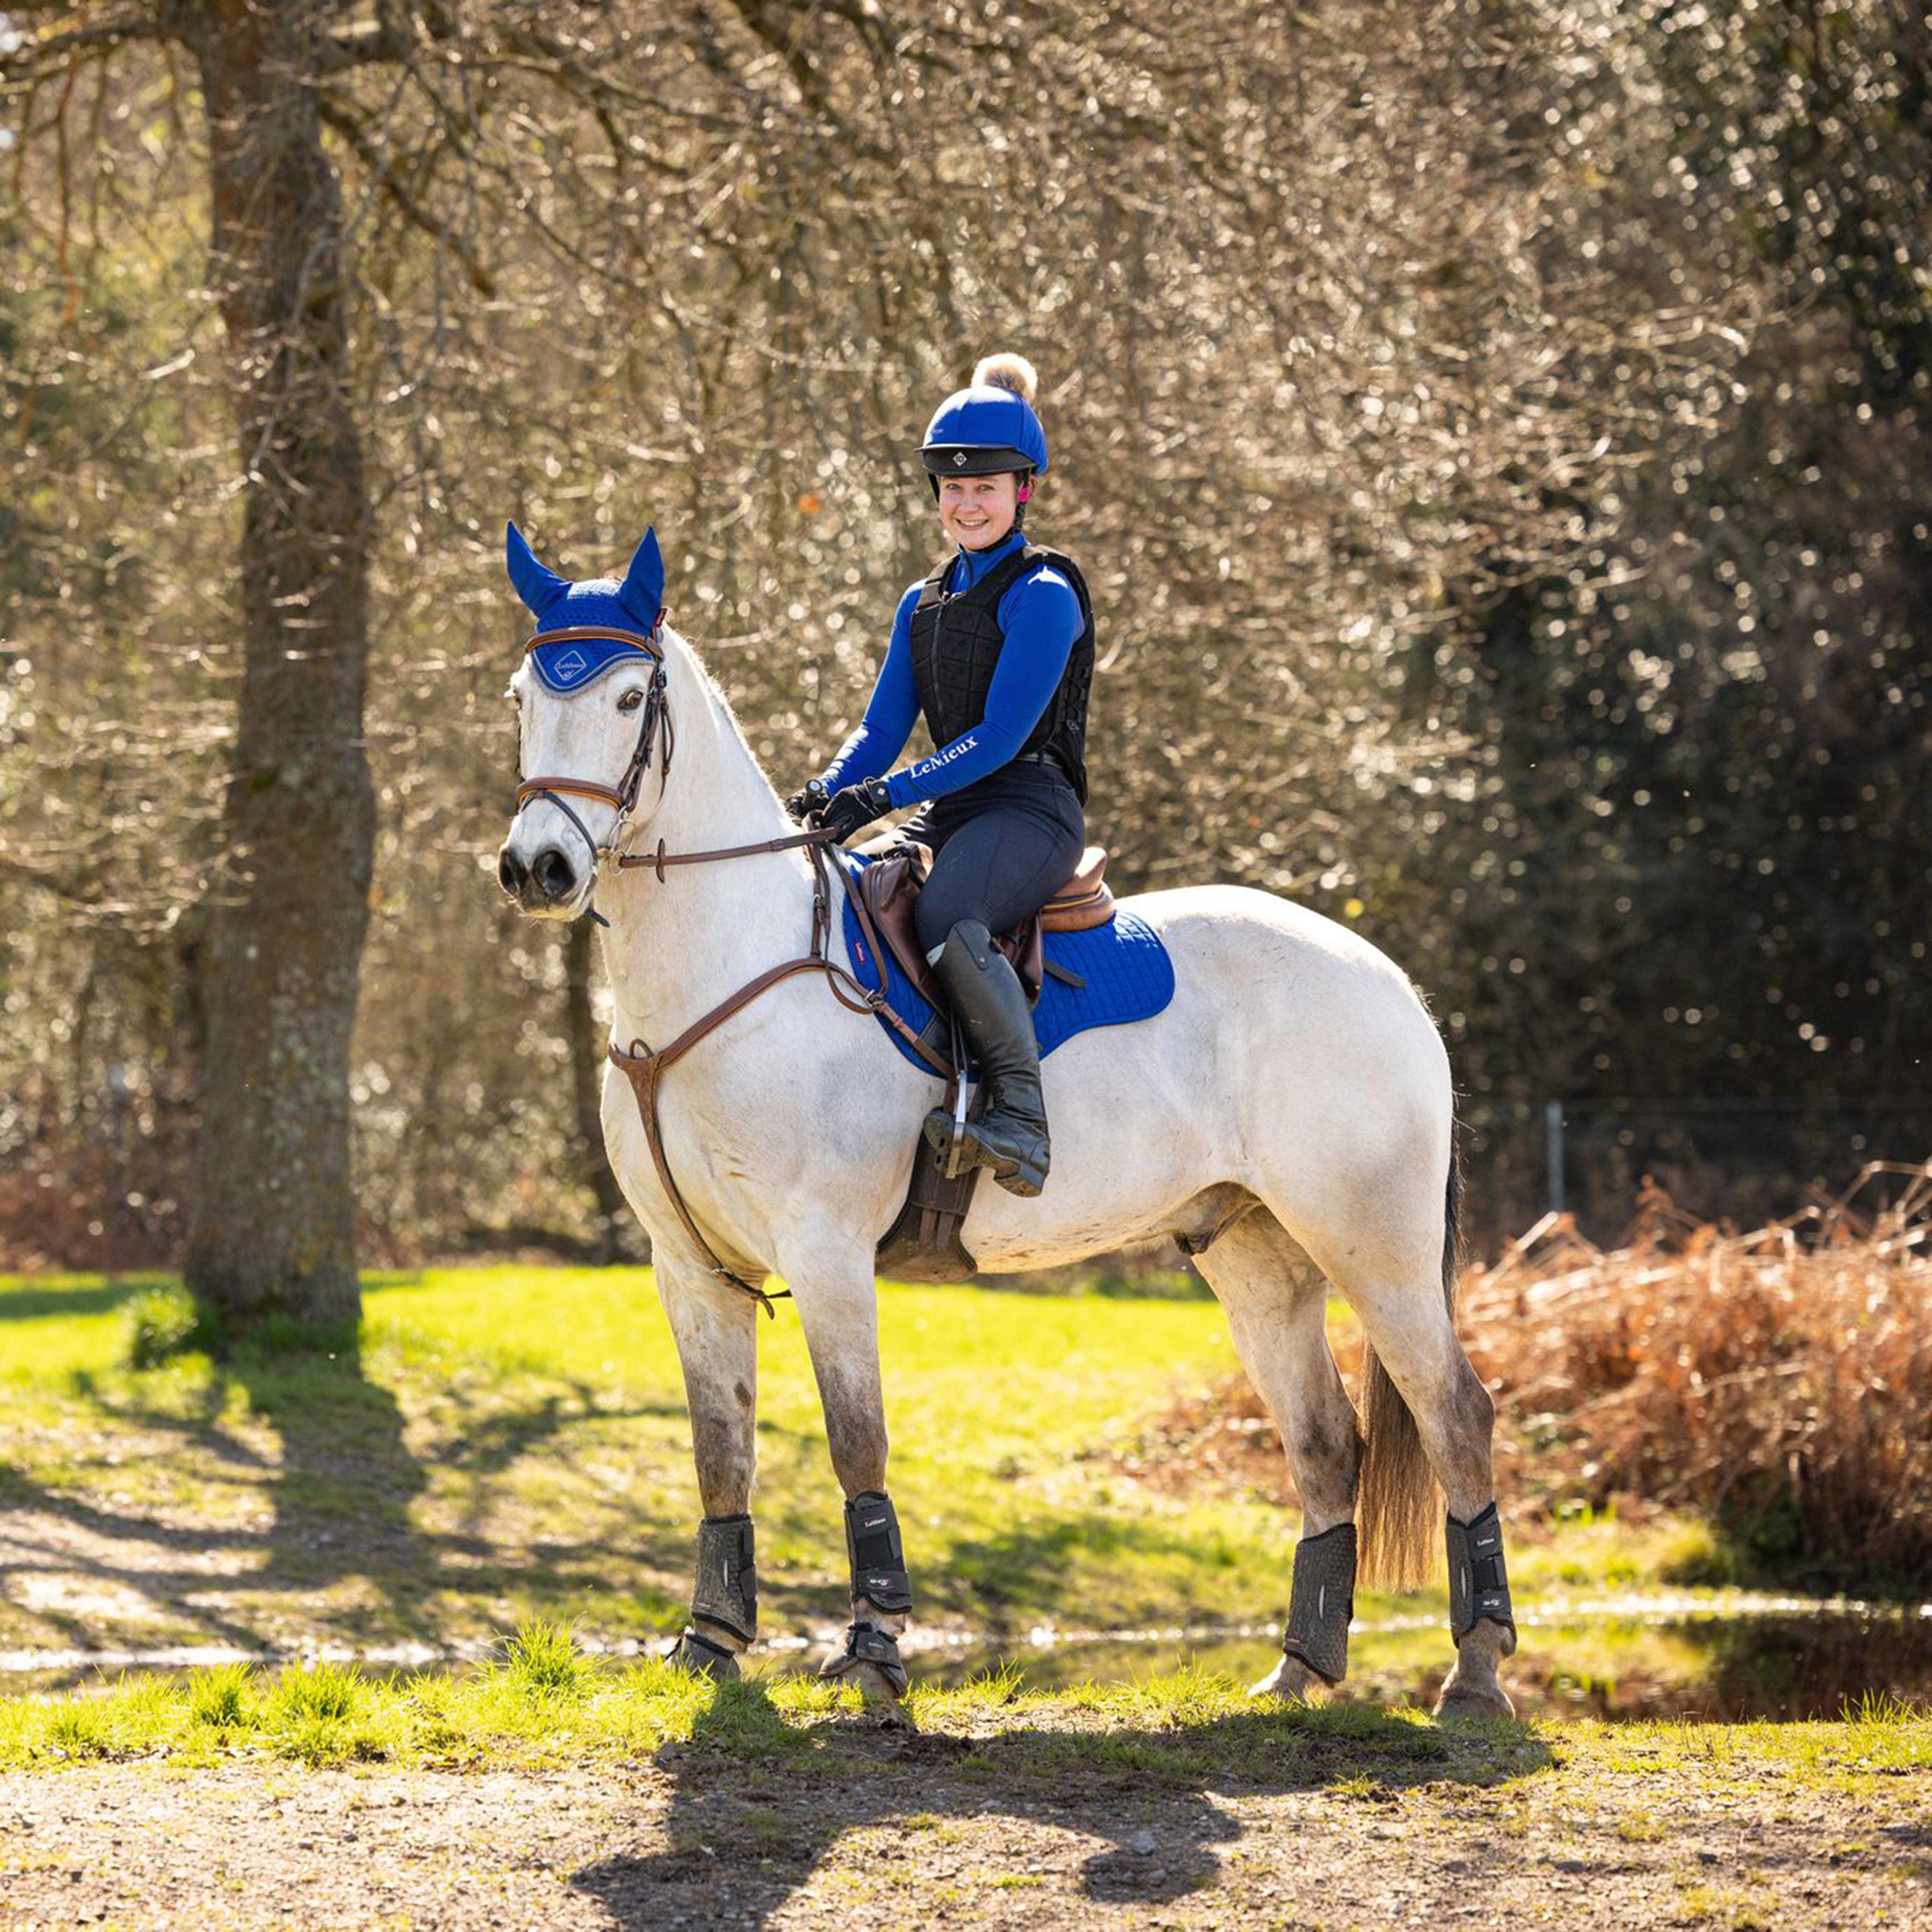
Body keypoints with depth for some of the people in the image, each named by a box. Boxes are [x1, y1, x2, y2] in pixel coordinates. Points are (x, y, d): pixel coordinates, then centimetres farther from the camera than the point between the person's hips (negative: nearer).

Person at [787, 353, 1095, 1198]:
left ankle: (1024, 1124, -38)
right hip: (949, 812, 9)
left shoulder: (1042, 595, -7)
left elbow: (1000, 737, -15)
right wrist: (830, 792, -6)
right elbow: (883, 725, 15)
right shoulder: (924, 604, 18)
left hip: (1032, 808, -8)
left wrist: (889, 793, -22)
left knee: (946, 919, -37)